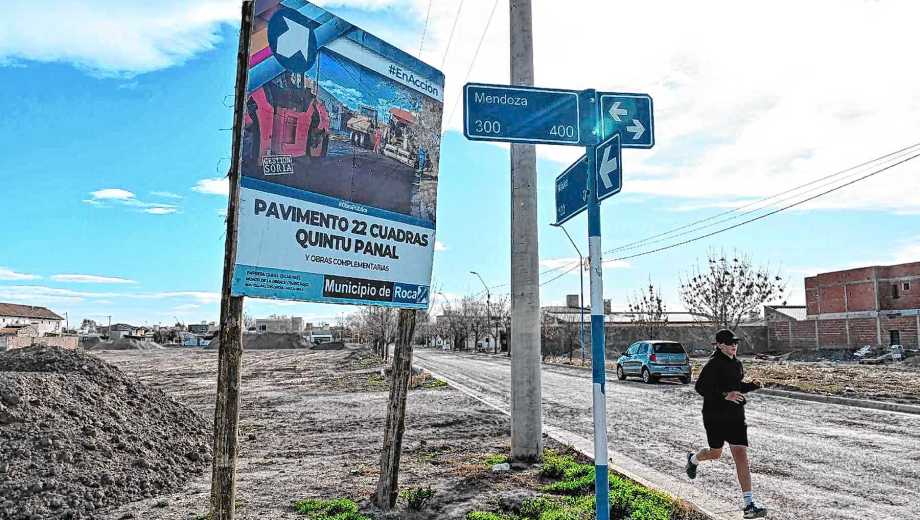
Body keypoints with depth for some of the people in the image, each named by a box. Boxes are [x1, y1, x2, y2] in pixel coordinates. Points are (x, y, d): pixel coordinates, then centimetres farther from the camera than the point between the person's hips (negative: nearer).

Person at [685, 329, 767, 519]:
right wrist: (725, 395, -29)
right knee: (715, 454, 12)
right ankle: (693, 459, 48)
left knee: (741, 456, -4)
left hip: (735, 416, 5)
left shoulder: (737, 364, 9)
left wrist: (752, 386, 5)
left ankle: (749, 505, -4)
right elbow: (700, 387, -21)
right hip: (715, 416, -5)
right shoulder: (713, 364, -15)